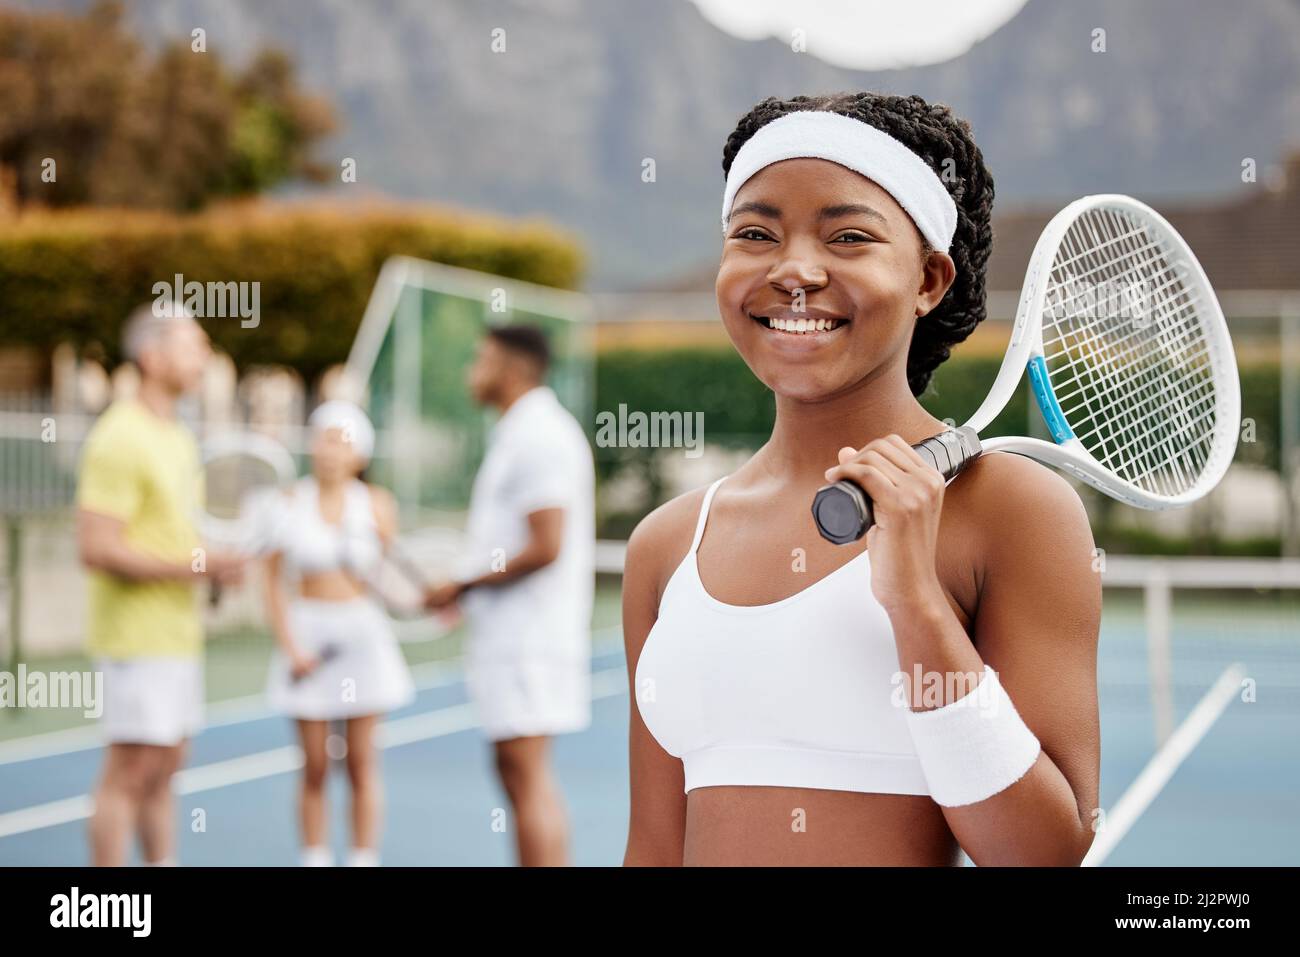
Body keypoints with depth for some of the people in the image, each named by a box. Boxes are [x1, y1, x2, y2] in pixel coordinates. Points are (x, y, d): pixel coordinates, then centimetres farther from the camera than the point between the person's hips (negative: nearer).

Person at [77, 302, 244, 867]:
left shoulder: (178, 437, 14)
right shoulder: (120, 439, -16)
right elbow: (96, 548, -22)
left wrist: (217, 562, 6)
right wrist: (194, 567, -22)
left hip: (178, 632, 9)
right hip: (137, 635, -9)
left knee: (164, 768, 13)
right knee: (131, 769, -5)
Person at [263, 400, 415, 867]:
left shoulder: (376, 503, 1)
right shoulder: (290, 502, 0)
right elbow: (273, 581, 2)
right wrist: (289, 647, -7)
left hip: (363, 632, 0)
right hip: (307, 634, 0)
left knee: (362, 763, 3)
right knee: (314, 766, 3)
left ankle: (364, 861, 10)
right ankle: (315, 860, 12)